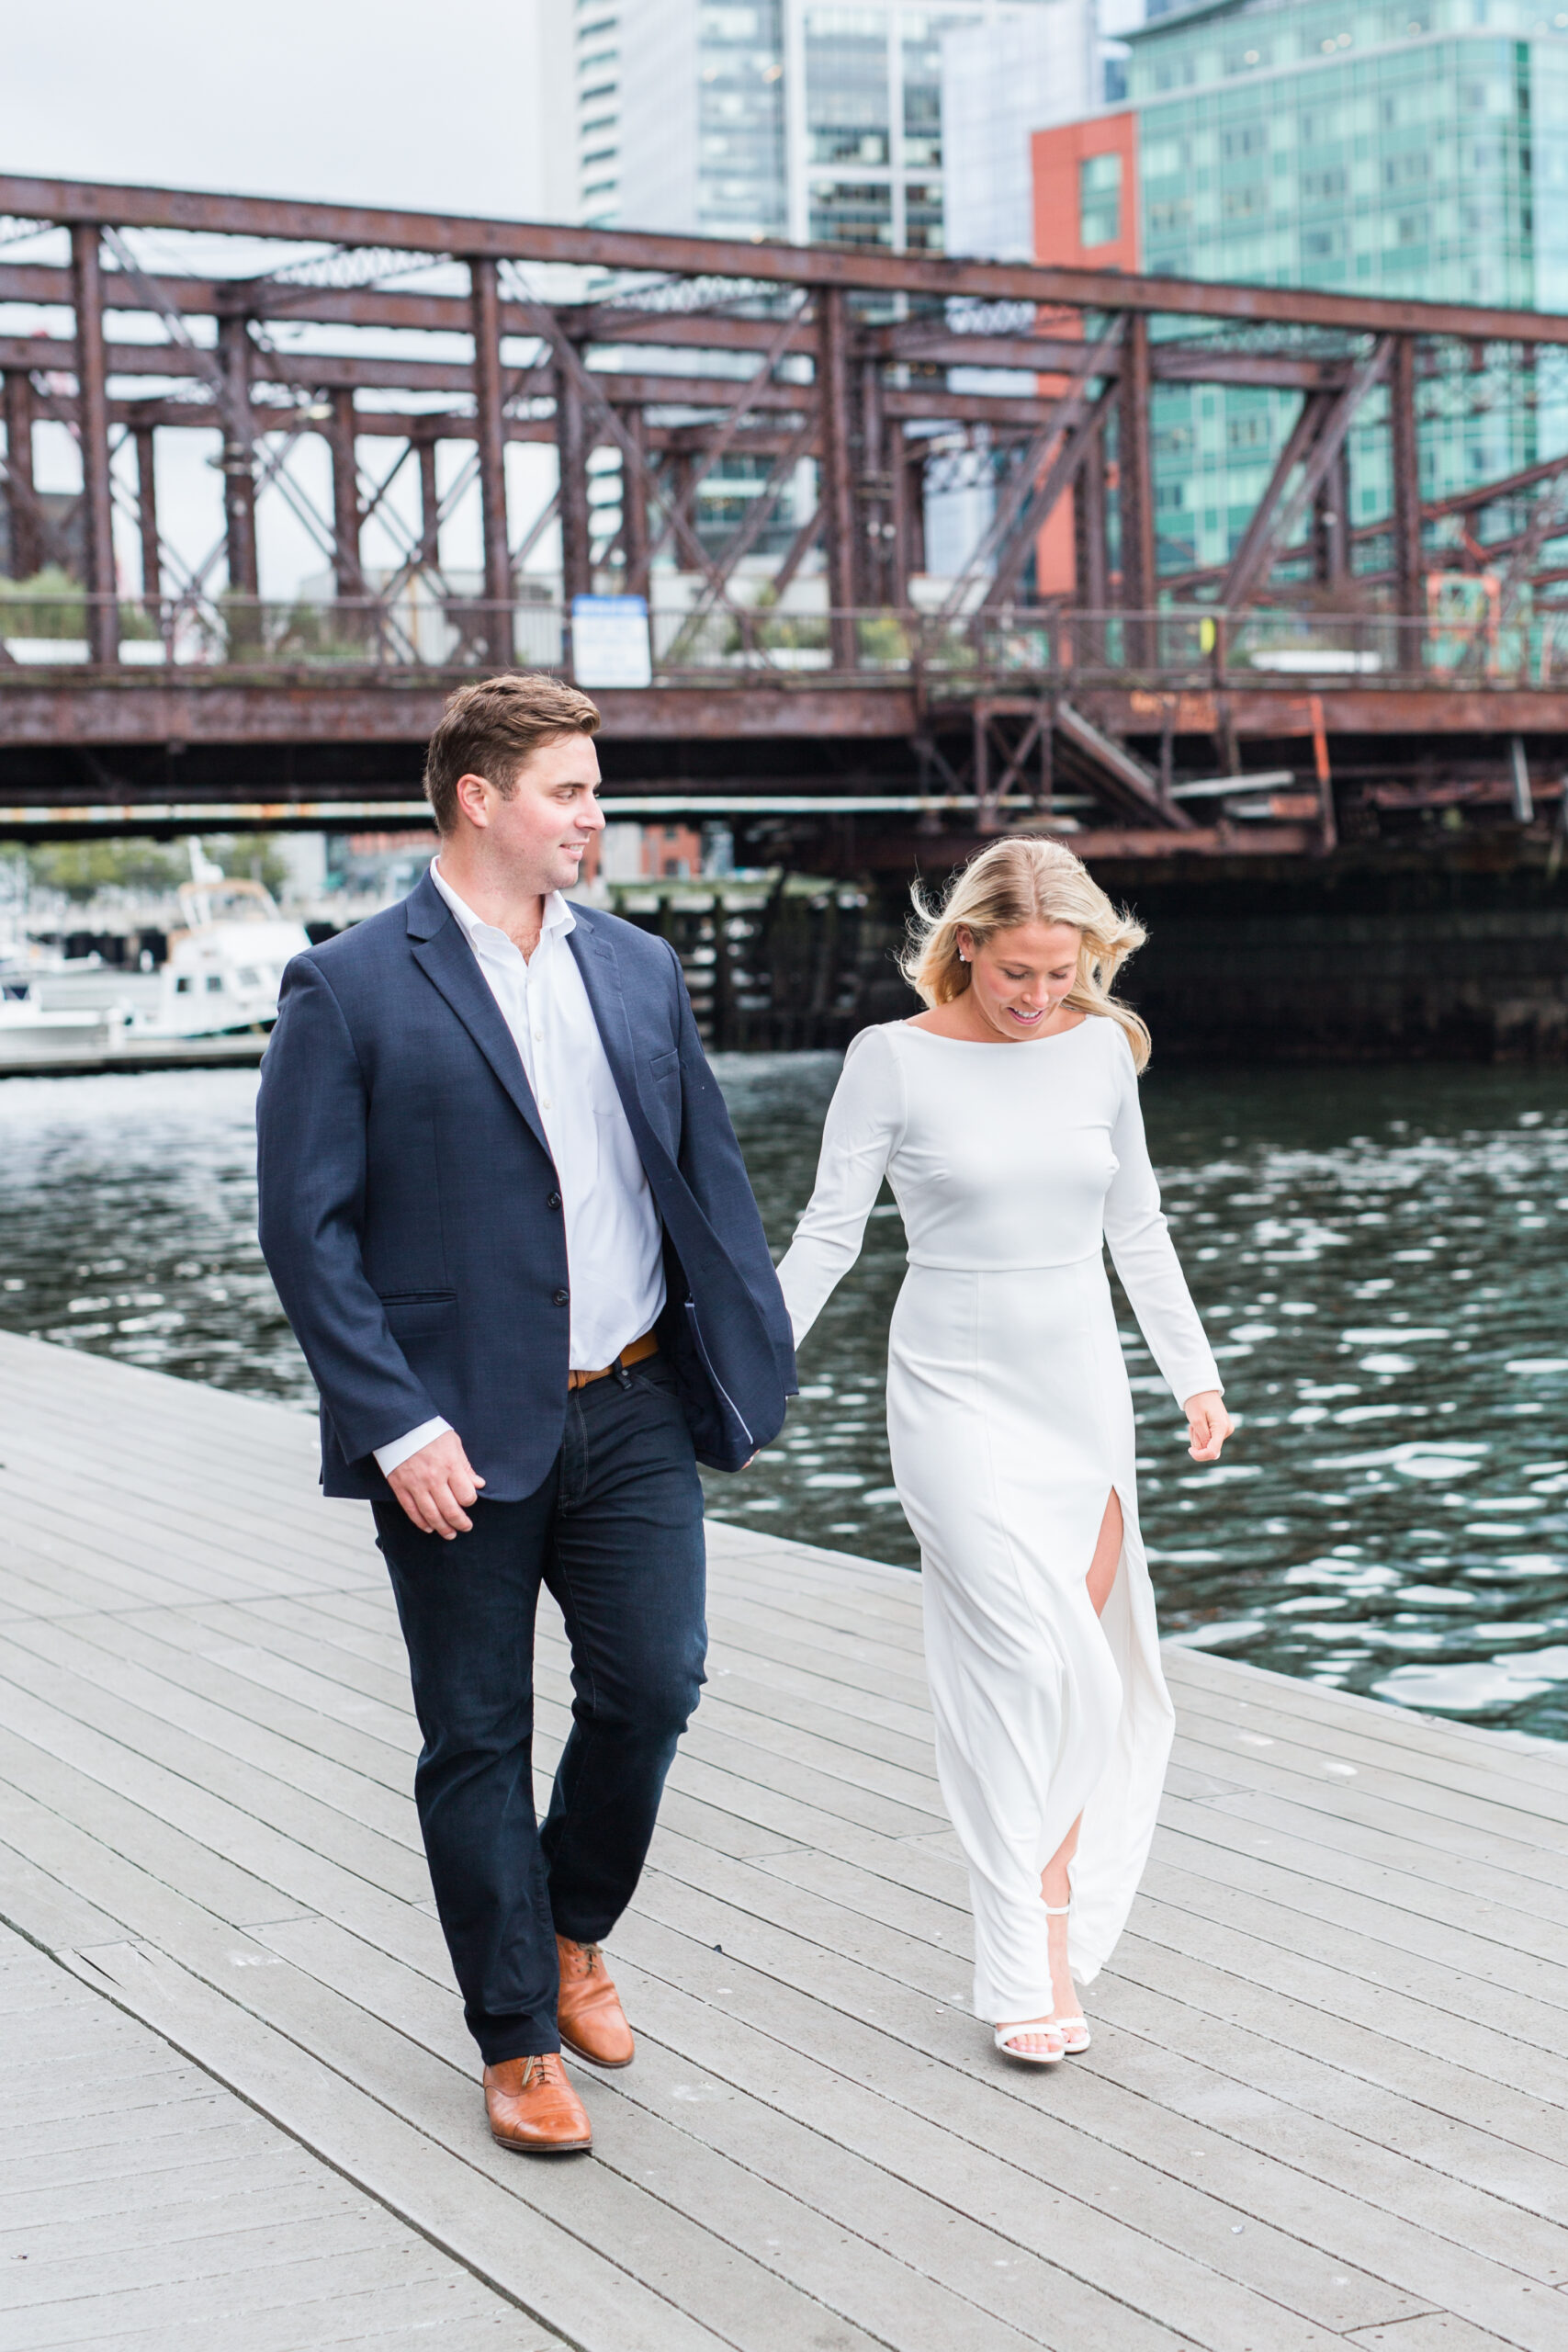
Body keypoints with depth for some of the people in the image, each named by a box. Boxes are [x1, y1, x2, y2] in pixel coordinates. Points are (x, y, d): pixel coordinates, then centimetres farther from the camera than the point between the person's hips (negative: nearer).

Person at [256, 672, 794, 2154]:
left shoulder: (638, 970, 9)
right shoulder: (350, 991, -7)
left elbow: (708, 1174, 14)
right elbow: (306, 1229, -10)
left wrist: (754, 1350, 7)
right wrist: (396, 1426, -15)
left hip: (634, 1412, 4)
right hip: (461, 1435, -4)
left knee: (653, 1688, 0)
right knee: (477, 1742, 6)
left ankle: (572, 1930, 29)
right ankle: (519, 2043, 21)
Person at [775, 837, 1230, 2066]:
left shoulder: (1099, 1051, 4)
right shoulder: (895, 1059, -7)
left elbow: (1136, 1228, 14)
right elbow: (829, 1234, -3)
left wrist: (1196, 1373, 15)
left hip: (1082, 1389, 5)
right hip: (958, 1396, -4)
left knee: (1084, 1664, 3)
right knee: (1031, 1663, -13)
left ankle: (1051, 1926, 15)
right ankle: (1039, 1973, -9)